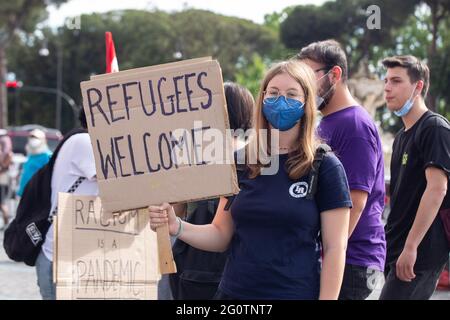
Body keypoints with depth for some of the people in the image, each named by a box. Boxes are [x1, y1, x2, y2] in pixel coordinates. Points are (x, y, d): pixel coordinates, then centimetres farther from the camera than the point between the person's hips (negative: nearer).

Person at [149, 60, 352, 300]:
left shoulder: (324, 167, -4)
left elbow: (335, 248, -5)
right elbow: (222, 235, 8)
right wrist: (176, 227, -8)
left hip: (295, 293, -3)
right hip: (234, 291, 3)